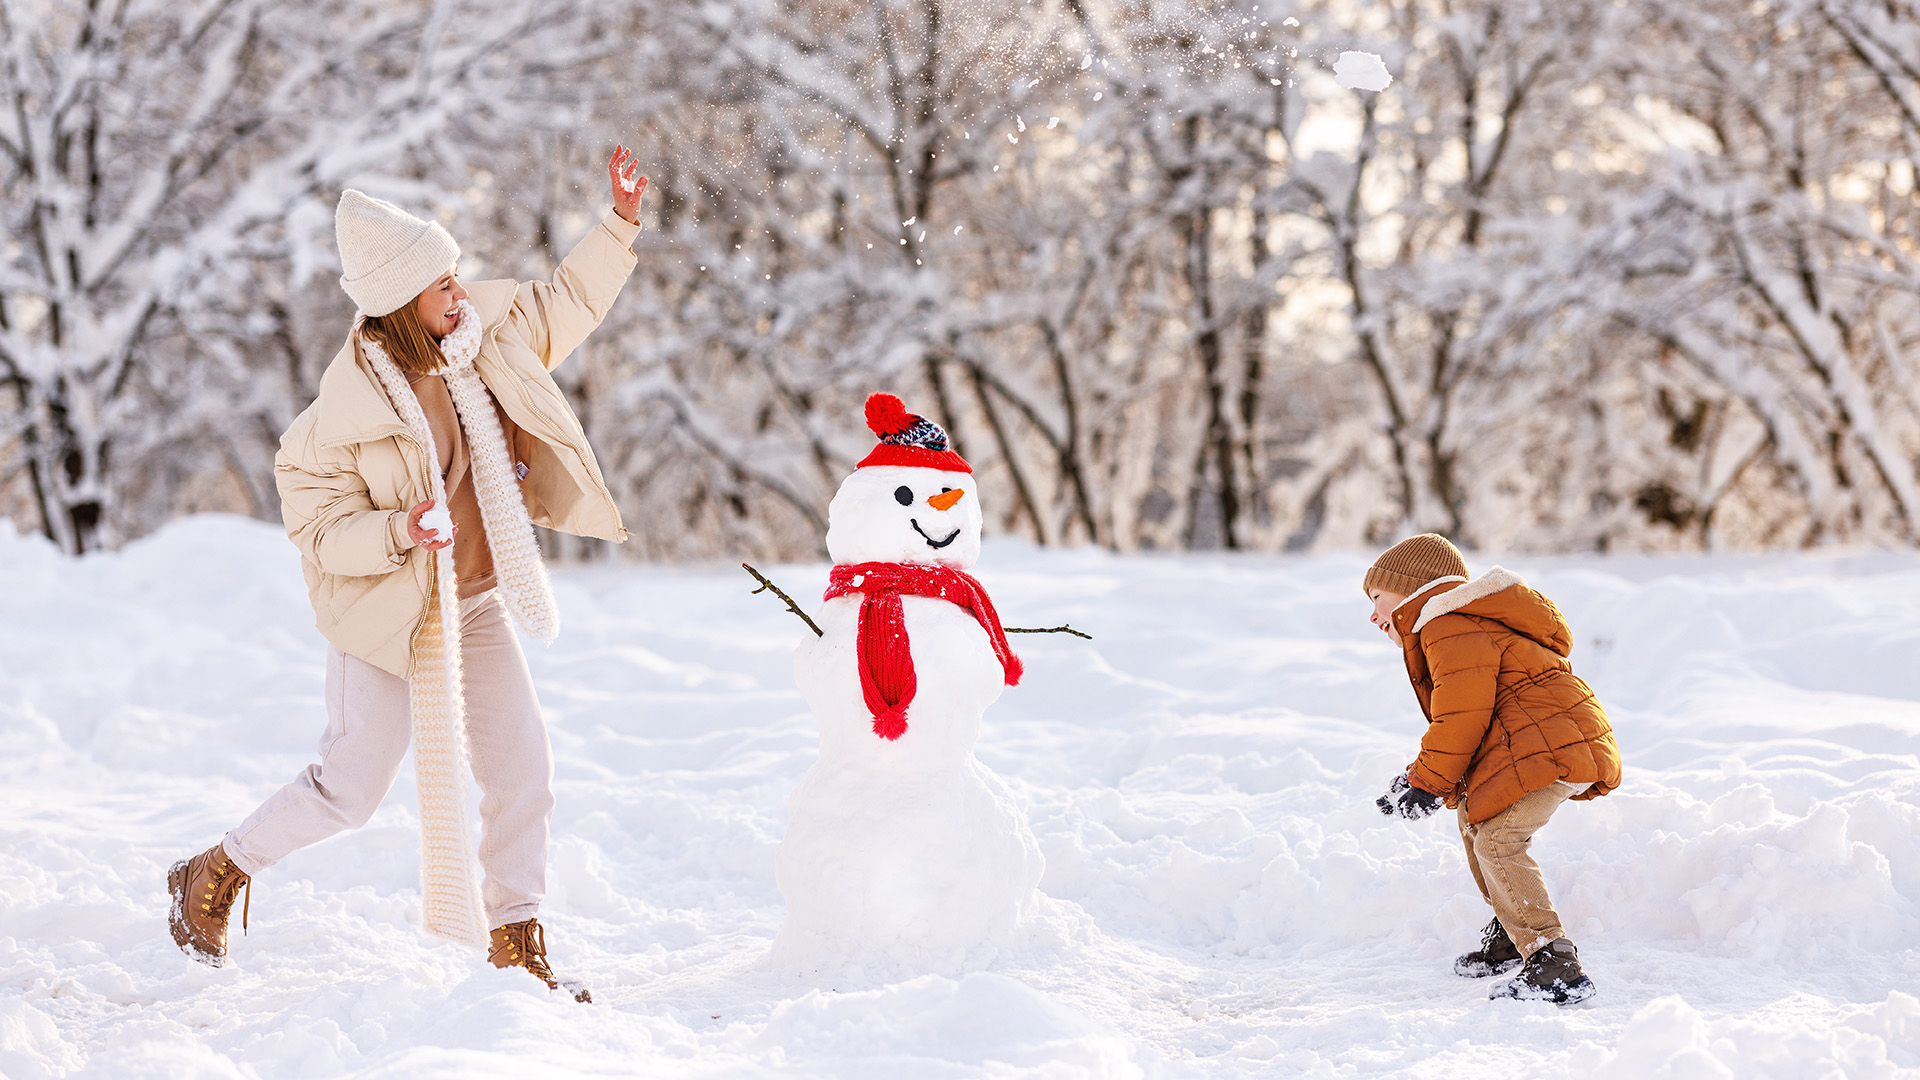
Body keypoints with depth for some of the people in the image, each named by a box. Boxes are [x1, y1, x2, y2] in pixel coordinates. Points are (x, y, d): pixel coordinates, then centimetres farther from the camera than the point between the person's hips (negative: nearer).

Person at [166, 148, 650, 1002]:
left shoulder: (478, 340, -6)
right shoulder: (348, 410, -25)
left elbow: (565, 306, 10)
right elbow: (317, 530, -20)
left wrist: (620, 225, 3)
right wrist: (401, 532, -35)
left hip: (473, 604, 6)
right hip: (388, 612, -6)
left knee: (522, 769, 2)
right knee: (351, 787, 2)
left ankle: (514, 940, 17)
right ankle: (215, 875, 26)